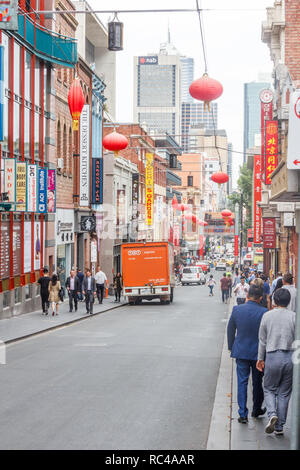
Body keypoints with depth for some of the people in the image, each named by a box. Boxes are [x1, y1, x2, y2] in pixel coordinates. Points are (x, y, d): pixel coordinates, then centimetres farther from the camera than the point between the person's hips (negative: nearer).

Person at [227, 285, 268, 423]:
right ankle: (256, 410, 31)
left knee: (242, 382, 6)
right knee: (257, 383, 16)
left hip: (241, 351, 1)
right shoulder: (264, 313, -13)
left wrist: (231, 347, 16)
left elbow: (230, 330, 3)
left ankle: (243, 414, 2)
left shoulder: (237, 310, -7)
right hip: (258, 352, -1)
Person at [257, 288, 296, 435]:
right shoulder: (294, 317, -4)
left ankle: (272, 414, -11)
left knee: (269, 389, 15)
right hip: (290, 356, 0)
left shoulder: (267, 316, -2)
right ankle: (280, 427, 12)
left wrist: (260, 358, 15)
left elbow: (262, 340, 5)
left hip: (272, 357, 0)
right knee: (284, 393, 10)